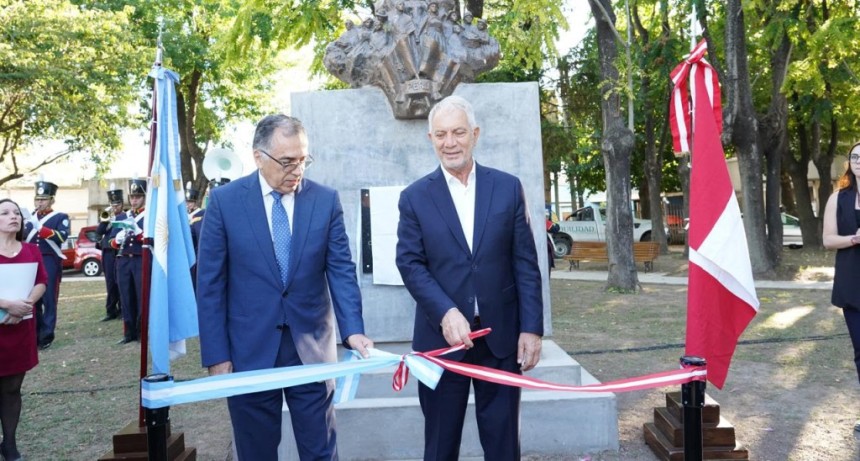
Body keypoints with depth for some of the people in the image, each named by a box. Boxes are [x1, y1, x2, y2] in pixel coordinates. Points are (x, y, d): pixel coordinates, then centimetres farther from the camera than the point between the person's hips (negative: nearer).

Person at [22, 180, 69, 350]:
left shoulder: (61, 217, 2)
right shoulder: (30, 219, 16)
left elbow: (62, 236, -16)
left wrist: (40, 228, -25)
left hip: (50, 263, -5)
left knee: (49, 300, -4)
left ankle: (46, 336, 0)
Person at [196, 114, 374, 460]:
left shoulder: (326, 200, 0)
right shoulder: (224, 201, -3)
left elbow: (341, 270, -1)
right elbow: (210, 284, -2)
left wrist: (353, 330, -15)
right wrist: (216, 355, -6)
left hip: (311, 347, 1)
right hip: (249, 351, -1)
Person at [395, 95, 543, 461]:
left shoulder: (508, 188, 4)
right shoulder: (414, 197, 1)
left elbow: (526, 263, 2)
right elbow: (410, 263, -6)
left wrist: (531, 328, -4)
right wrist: (445, 313, -21)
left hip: (502, 335, 1)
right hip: (442, 337, 0)